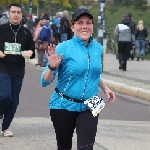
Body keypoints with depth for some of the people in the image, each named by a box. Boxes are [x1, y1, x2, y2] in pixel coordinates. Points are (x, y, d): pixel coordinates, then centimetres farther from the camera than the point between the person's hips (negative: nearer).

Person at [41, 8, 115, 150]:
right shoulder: (63, 48, -12)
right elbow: (45, 82, -12)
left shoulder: (98, 48, 2)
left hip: (89, 107, 3)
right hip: (64, 106, -2)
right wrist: (52, 67, -31)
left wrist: (105, 88, 7)